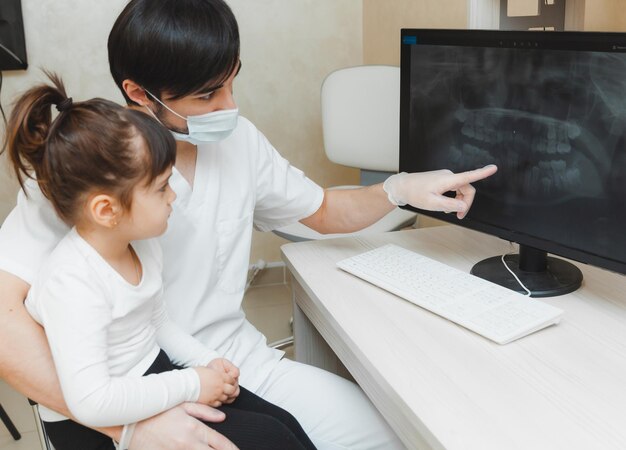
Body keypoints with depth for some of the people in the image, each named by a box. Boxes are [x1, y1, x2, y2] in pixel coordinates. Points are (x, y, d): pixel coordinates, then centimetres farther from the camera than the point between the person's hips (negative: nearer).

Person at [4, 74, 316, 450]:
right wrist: (189, 385, -26)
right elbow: (91, 402, -35)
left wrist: (206, 361, 0)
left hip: (155, 375, 8)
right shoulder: (72, 282, -29)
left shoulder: (143, 246, 0)